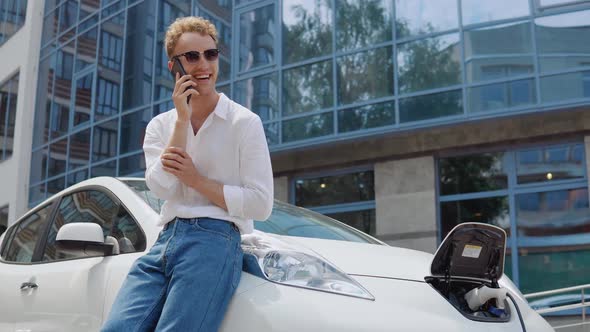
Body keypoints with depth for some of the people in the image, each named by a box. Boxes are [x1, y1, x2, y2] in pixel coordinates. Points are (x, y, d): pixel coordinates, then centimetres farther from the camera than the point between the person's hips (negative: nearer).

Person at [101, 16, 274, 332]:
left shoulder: (245, 122, 2)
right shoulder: (160, 125, 15)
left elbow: (261, 205, -3)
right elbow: (162, 188, -3)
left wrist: (196, 180, -4)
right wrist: (182, 119, -5)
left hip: (214, 241, -4)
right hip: (165, 241, 4)